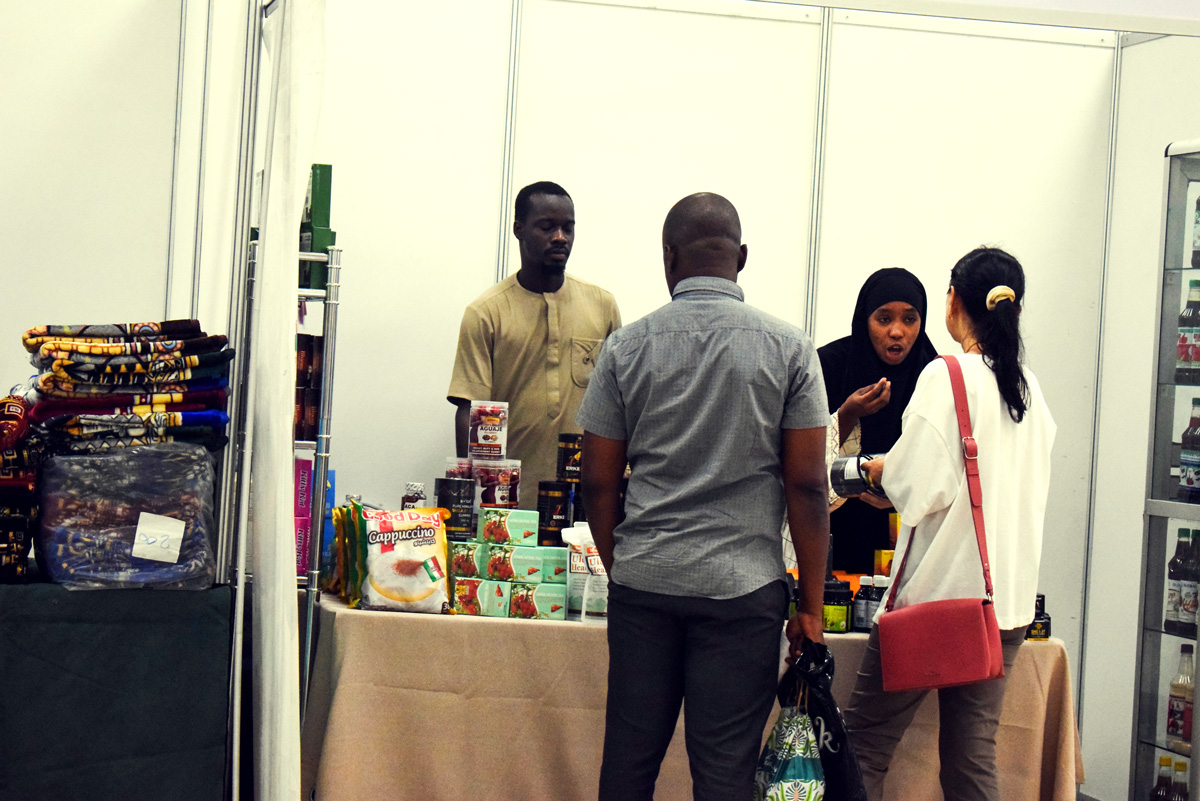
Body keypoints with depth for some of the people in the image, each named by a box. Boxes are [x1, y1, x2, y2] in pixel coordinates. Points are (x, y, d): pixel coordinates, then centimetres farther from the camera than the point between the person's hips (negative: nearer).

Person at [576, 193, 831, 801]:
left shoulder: (626, 347, 3)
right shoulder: (788, 348, -1)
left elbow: (599, 484, 5)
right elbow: (807, 486, -3)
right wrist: (811, 603, 3)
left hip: (642, 582, 2)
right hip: (743, 588, -2)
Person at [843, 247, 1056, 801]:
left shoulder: (947, 376, -11)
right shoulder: (1030, 388, 10)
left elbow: (921, 486, -16)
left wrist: (882, 469, 5)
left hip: (938, 590, -7)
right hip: (1009, 599, 7)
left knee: (864, 744, 2)